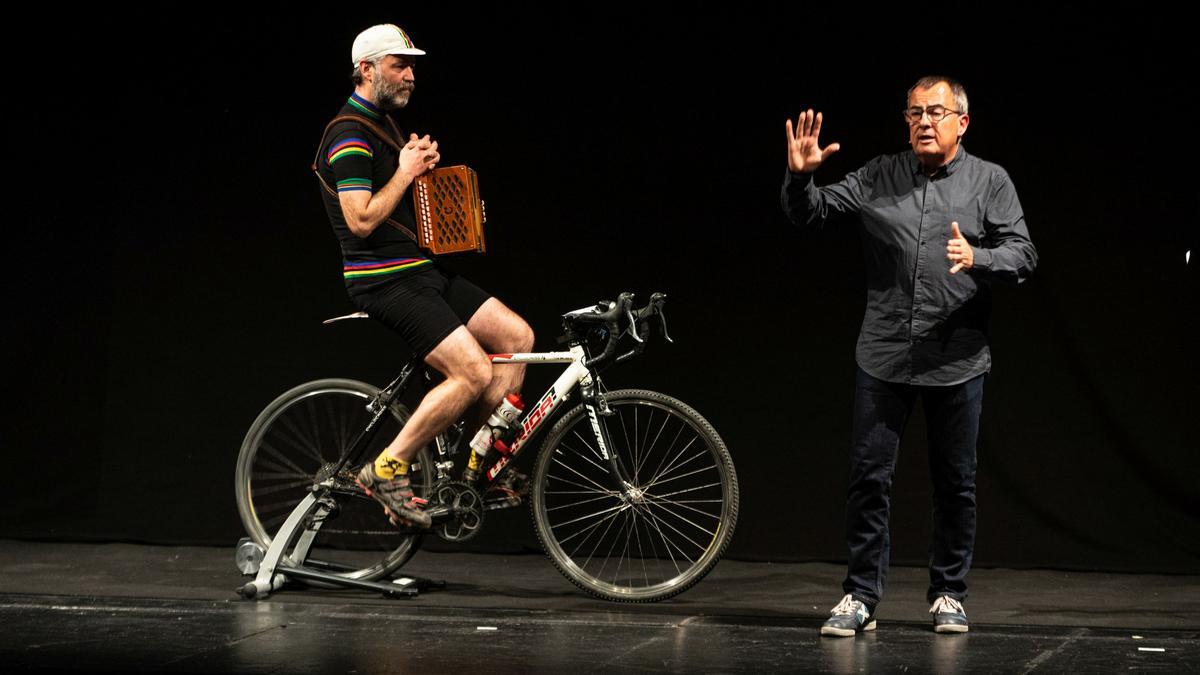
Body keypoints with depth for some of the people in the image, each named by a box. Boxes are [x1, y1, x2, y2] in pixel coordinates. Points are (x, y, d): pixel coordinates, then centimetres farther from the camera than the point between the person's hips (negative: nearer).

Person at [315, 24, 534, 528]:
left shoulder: (385, 126, 17)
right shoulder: (349, 136, -15)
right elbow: (361, 220, -23)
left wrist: (424, 163, 8)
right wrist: (406, 172, -13)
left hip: (422, 270, 10)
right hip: (384, 282, -10)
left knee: (516, 336, 2)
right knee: (475, 372, -20)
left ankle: (480, 462, 9)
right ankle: (387, 470, -10)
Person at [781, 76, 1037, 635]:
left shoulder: (990, 181, 2)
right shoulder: (879, 178, 6)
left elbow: (1023, 254, -5)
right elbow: (808, 214, 5)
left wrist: (977, 259, -24)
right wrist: (800, 175, -15)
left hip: (957, 359, -1)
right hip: (884, 357, 1)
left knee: (955, 483, 9)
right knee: (869, 478, 0)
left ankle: (948, 594, 22)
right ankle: (861, 597, 7)